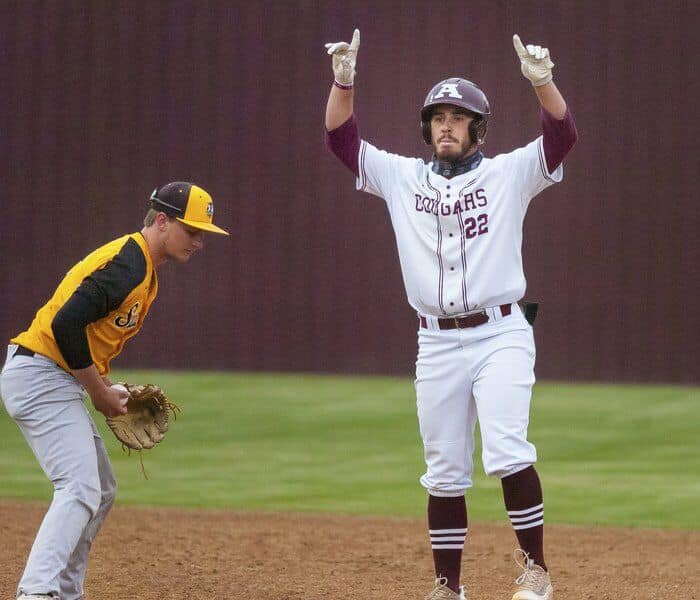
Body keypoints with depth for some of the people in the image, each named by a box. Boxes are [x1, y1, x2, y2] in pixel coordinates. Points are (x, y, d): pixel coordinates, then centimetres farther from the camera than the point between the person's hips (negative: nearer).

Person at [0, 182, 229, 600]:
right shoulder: (127, 264, -17)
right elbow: (66, 324, -25)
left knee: (100, 489, 17)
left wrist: (107, 390, 9)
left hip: (48, 381, 11)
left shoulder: (143, 268, 17)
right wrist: (100, 391, -15)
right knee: (80, 489, -20)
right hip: (42, 379, -11)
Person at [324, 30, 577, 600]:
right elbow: (341, 139, 6)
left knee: (507, 451, -19)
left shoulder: (508, 174, 2)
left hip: (500, 334, -3)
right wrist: (344, 81, -9)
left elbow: (562, 135, -12)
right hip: (437, 343, 3)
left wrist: (543, 82, -28)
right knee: (445, 472, 6)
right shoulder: (402, 177, 11)